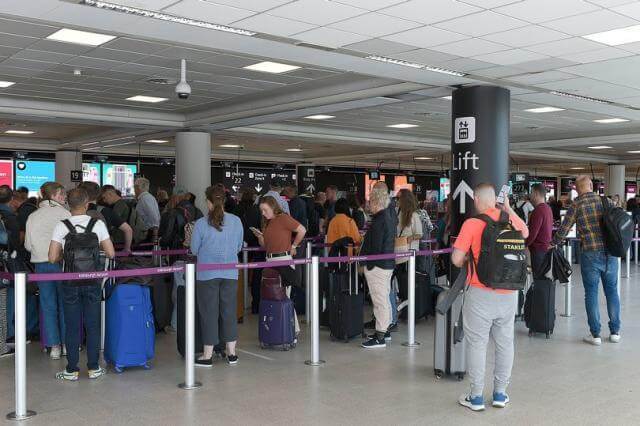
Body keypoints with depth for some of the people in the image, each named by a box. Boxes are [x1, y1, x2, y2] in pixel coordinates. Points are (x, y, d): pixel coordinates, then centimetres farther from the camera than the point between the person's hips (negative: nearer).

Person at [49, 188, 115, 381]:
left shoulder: (61, 227, -6)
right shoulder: (98, 224, -6)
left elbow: (52, 258, -8)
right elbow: (111, 253, -6)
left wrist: (66, 255, 12)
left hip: (70, 281, 0)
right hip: (93, 280, 0)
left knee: (72, 326, 7)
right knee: (93, 325, 9)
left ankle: (72, 370, 13)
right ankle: (94, 368, 15)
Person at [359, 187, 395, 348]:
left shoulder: (379, 220, -19)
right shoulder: (388, 218, 13)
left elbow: (375, 246, -22)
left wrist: (369, 265, -16)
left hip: (377, 266, -11)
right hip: (388, 264, 11)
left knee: (379, 300, -6)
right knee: (385, 299, 18)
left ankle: (380, 337, -1)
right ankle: (385, 330, 29)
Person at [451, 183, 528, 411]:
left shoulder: (472, 223, -11)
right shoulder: (511, 219, 3)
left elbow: (457, 259, -13)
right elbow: (525, 233, 27)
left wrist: (466, 262, 9)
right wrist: (509, 209, 24)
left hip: (480, 292, -4)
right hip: (508, 293, 5)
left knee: (477, 343, 5)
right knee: (505, 343, 14)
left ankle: (476, 397, 12)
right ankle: (500, 393, 24)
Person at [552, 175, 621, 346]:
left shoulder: (576, 205, -4)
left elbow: (563, 230, -4)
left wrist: (553, 244, 11)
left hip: (590, 253, -3)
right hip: (610, 252, 3)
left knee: (591, 293, 5)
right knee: (612, 291, 13)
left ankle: (595, 334, 7)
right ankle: (615, 331, 19)